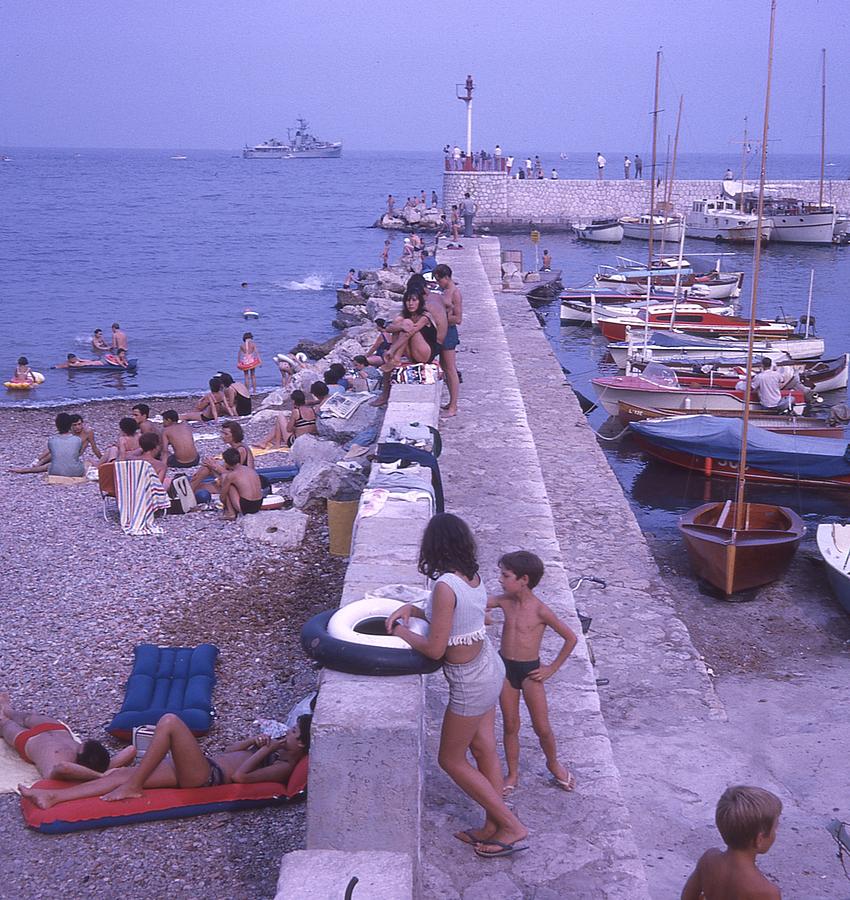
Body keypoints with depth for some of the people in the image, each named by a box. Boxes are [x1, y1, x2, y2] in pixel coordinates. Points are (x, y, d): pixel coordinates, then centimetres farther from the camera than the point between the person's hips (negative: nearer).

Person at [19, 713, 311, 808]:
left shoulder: (285, 767, -6)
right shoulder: (277, 751, 24)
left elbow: (240, 776, -18)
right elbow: (229, 750, 30)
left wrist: (265, 749, -9)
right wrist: (254, 741, 13)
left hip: (206, 776, -10)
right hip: (202, 768, 10)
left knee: (170, 721, -24)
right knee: (125, 774, -3)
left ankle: (132, 787, -15)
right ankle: (53, 797, -7)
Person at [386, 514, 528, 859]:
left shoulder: (445, 586, -27)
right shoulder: (473, 576, -1)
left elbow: (434, 648, -25)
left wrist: (403, 633, -8)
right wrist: (411, 609, 4)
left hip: (471, 682, -8)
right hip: (490, 667, 8)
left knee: (451, 760, 9)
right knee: (484, 750, 18)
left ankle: (512, 827, 12)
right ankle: (492, 828, 29)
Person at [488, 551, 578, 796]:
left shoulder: (540, 611, -17)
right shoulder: (505, 601, -4)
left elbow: (571, 638, -11)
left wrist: (552, 668, -7)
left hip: (529, 670, -4)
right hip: (505, 668, 4)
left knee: (542, 727, 6)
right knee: (510, 726, 12)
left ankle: (553, 764, 33)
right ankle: (512, 773, 26)